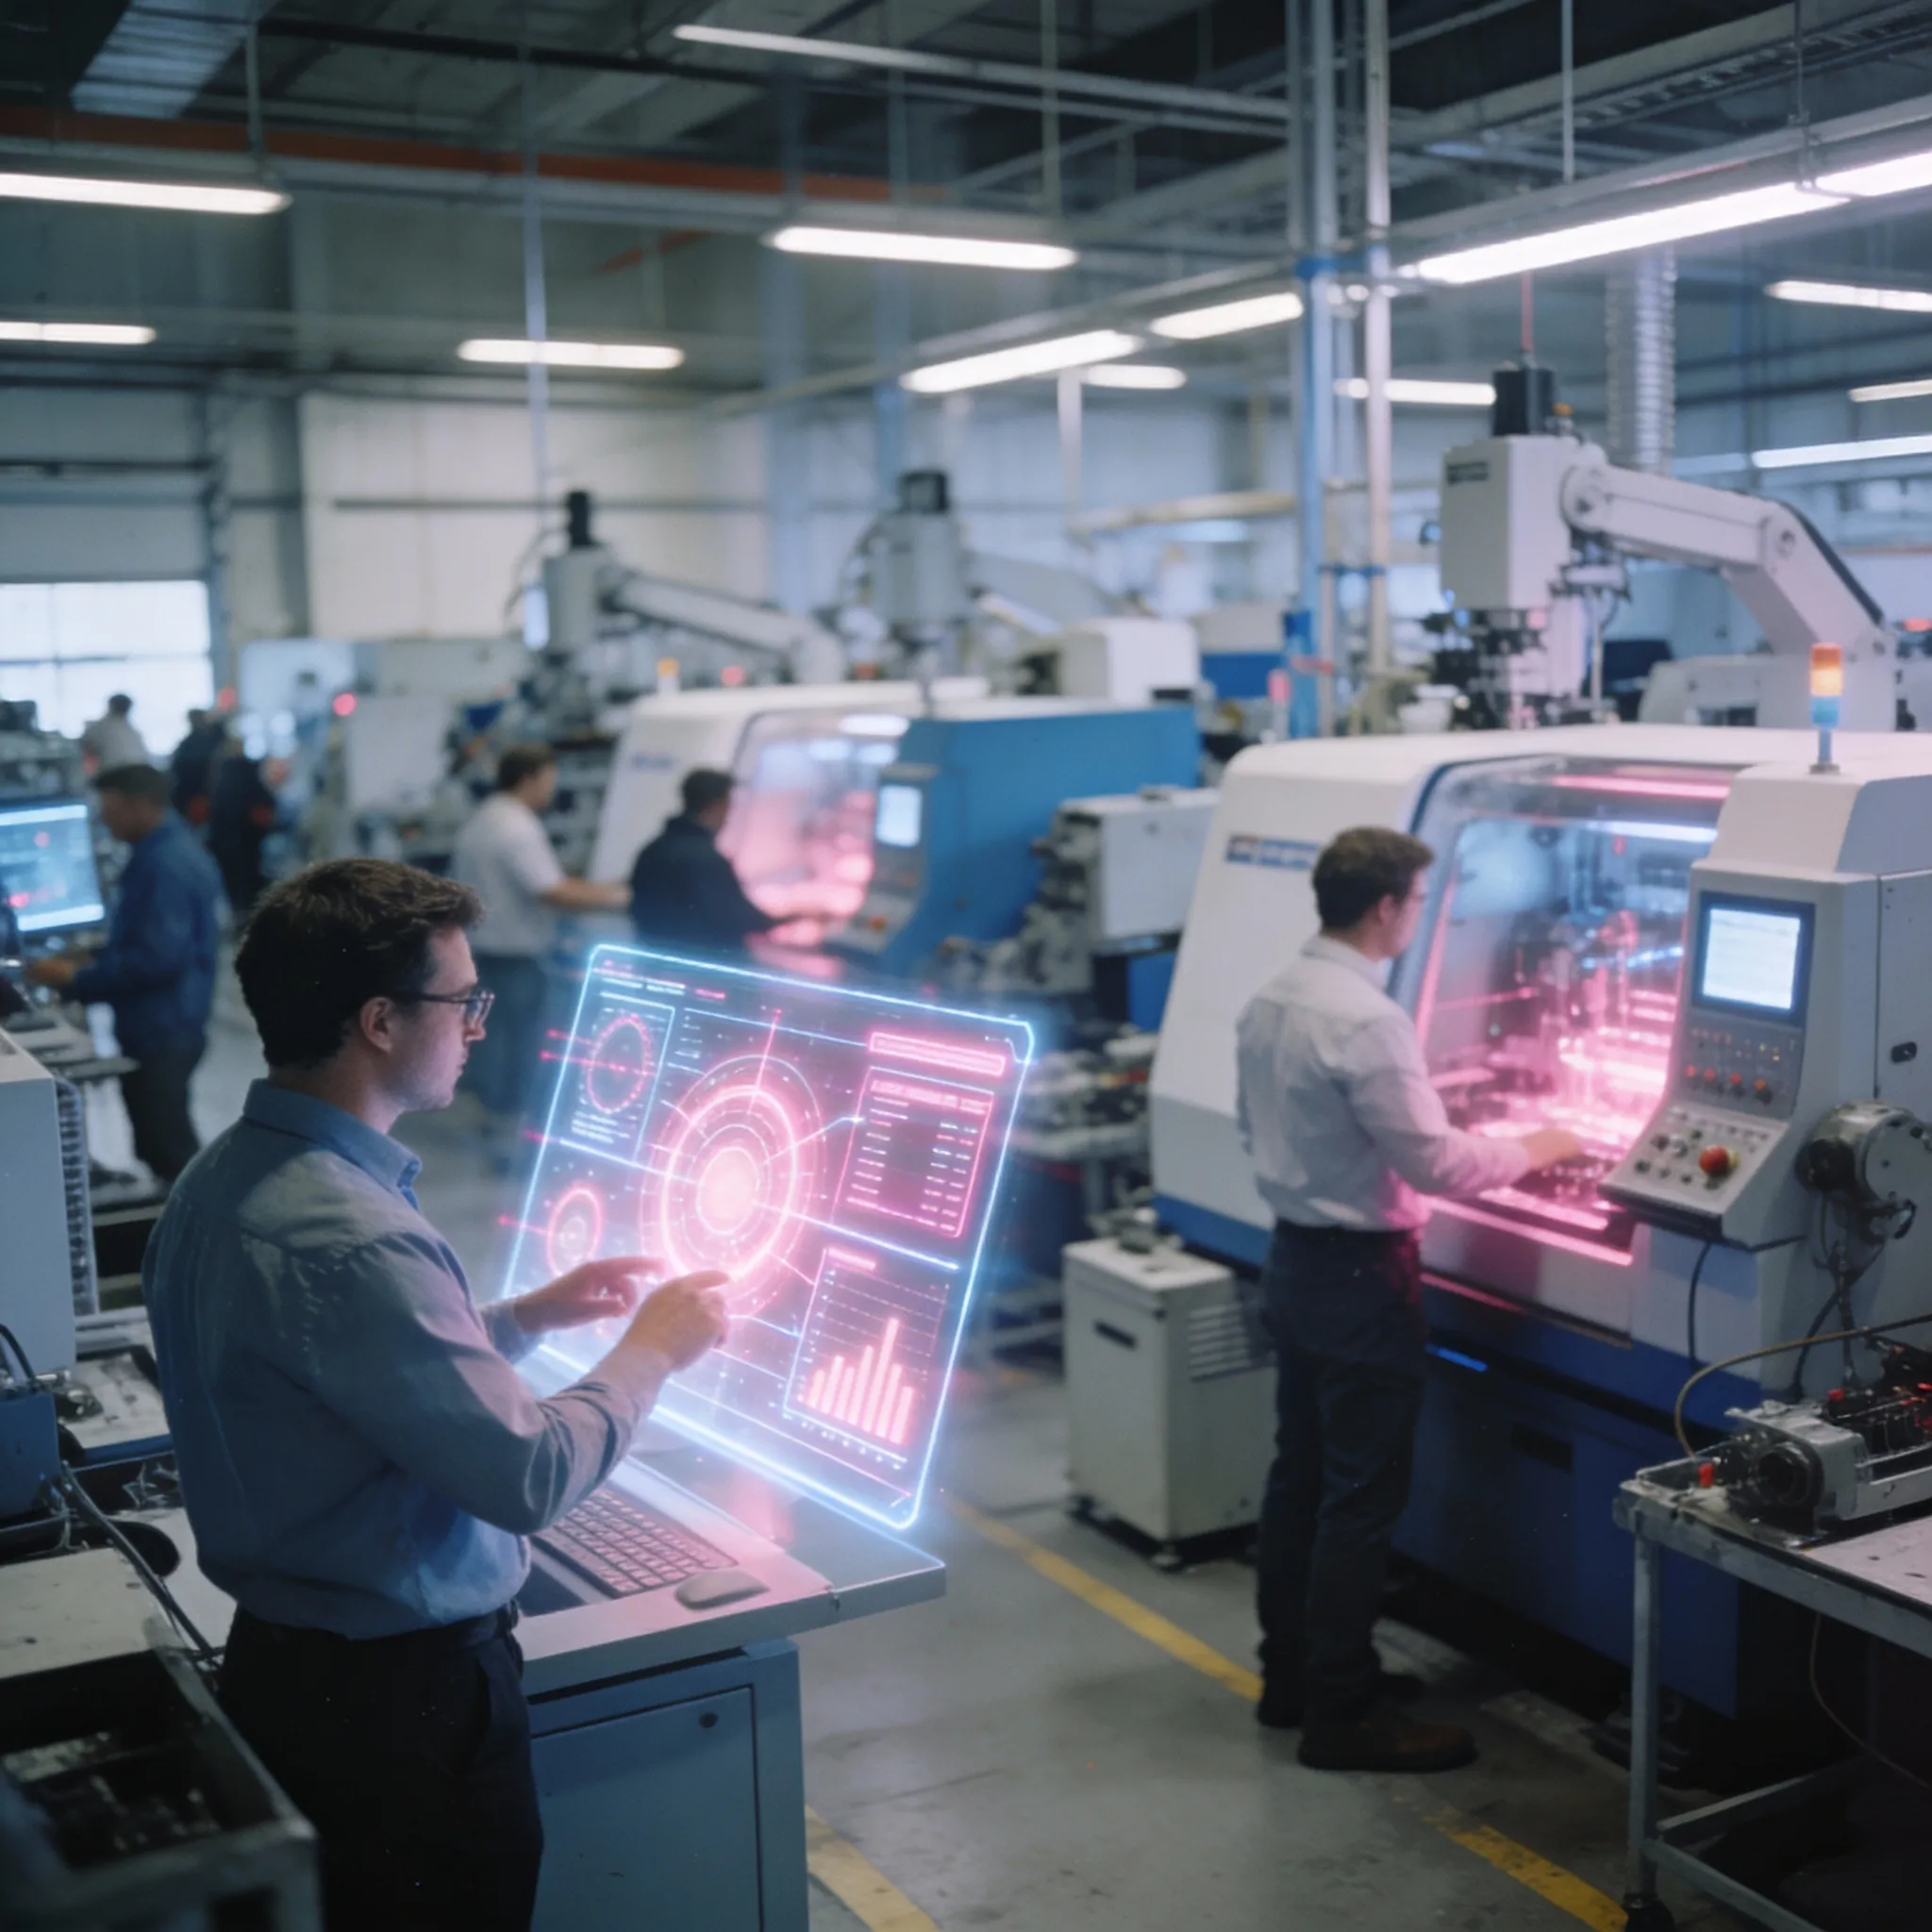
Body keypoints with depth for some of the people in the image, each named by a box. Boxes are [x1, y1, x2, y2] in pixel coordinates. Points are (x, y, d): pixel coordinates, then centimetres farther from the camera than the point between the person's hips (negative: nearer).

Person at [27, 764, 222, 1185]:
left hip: (162, 1032, -10)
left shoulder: (167, 865, -20)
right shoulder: (162, 852, 12)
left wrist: (76, 979, -18)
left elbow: (157, 958, -27)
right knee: (160, 1148, 17)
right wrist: (88, 961, 11)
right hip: (155, 1028, 10)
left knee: (168, 1154, -4)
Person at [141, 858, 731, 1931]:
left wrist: (531, 1316, 13)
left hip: (279, 1665, 9)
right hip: (402, 1697, -9)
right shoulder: (349, 1239, -29)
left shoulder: (221, 1184, 2)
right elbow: (532, 1480, -25)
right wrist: (654, 1350, -10)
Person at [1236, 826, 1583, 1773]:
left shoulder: (1266, 1002, 5)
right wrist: (1532, 1149, -6)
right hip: (1358, 1276, -9)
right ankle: (1344, 1714, 8)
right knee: (1362, 1498, 0)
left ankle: (1291, 1673, 29)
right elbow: (1436, 1163, -22)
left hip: (1291, 1259, 9)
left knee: (1298, 1474, 17)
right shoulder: (1367, 1019, -23)